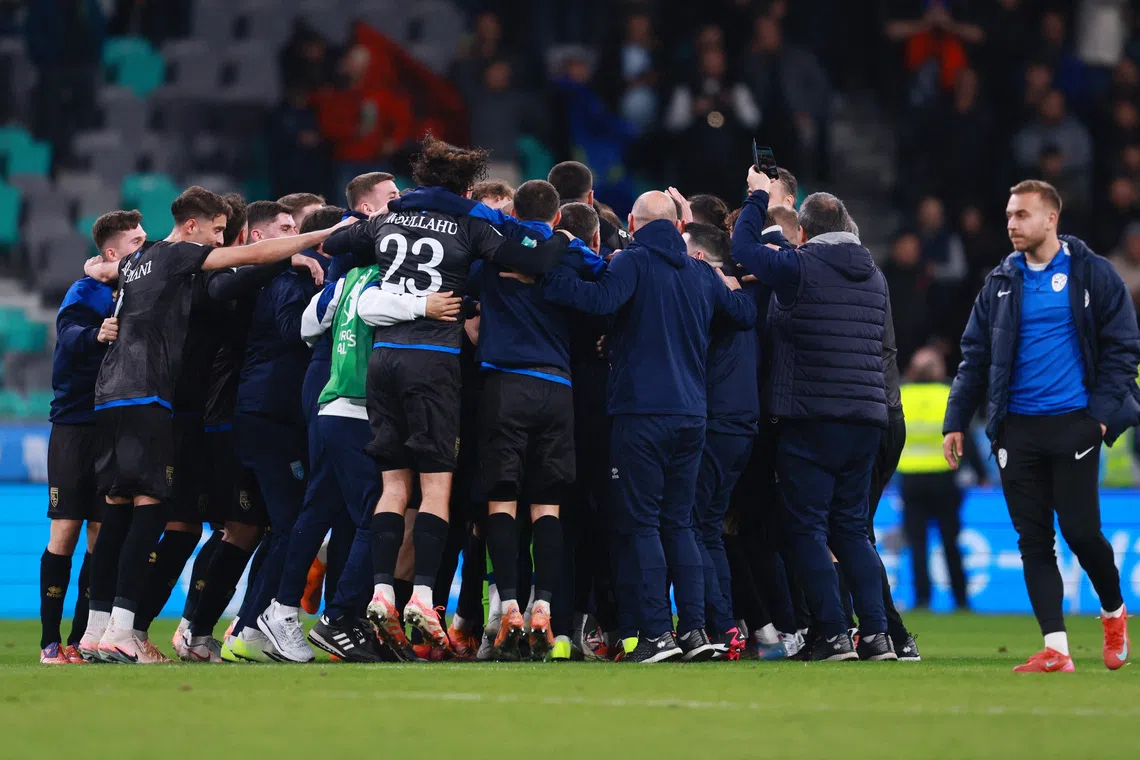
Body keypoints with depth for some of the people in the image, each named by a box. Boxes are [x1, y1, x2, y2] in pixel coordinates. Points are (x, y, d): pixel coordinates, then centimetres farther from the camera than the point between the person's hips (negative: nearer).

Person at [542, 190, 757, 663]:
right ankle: (694, 628, 6)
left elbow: (602, 299, -24)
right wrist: (730, 285, 38)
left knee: (641, 523, -3)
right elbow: (746, 314, 20)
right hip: (691, 413, 6)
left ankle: (656, 632, -9)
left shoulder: (634, 262, -6)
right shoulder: (702, 274, 12)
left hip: (641, 413, -6)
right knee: (679, 522, 13)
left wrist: (545, 281, -19)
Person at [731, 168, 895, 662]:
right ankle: (876, 635, 4)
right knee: (851, 528, 13)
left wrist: (758, 197, 19)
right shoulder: (875, 277, 12)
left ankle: (833, 635, -7)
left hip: (810, 419, -6)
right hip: (867, 417, 6)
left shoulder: (799, 267, -8)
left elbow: (744, 247, 4)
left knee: (808, 529, 0)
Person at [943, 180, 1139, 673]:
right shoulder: (1001, 283, 11)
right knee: (1033, 539, -1)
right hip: (1018, 427, 4)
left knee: (1080, 531, -7)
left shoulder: (1094, 275, 0)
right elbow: (975, 356, 13)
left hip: (1073, 424, -4)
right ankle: (1055, 650, 0)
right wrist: (956, 422, 6)